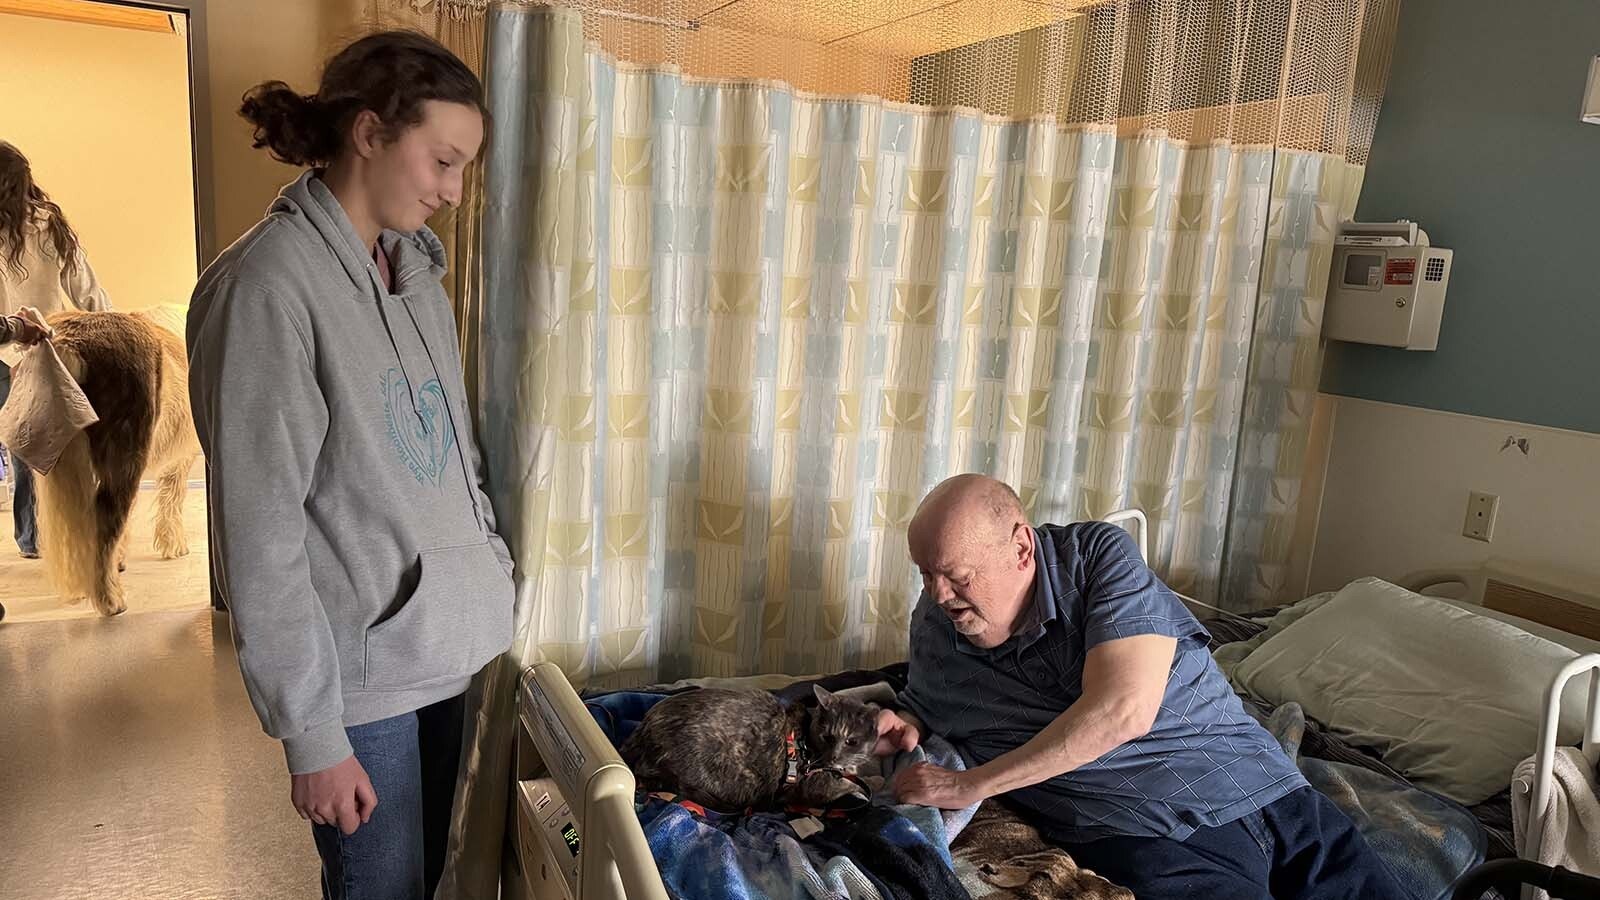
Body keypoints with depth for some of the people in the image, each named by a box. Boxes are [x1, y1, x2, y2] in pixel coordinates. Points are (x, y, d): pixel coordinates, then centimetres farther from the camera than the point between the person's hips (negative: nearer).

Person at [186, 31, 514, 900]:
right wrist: (312, 734, -16)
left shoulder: (413, 267, 7)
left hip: (444, 647, 7)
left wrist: (491, 580, 11)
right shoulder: (266, 284, -18)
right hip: (360, 667, -7)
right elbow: (260, 535, -19)